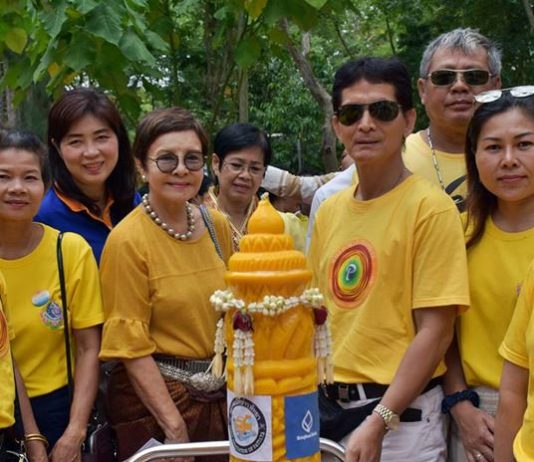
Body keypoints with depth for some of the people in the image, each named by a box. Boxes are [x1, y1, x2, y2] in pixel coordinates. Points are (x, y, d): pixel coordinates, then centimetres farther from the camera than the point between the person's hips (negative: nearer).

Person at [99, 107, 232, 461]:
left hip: (219, 394, 5)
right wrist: (174, 426, -17)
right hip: (152, 393, -5)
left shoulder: (217, 226, 1)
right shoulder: (127, 240, -14)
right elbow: (131, 345, -14)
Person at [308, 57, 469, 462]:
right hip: (327, 407, 6)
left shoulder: (430, 207, -11)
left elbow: (435, 332, -15)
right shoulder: (329, 210, 6)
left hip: (400, 413, -5)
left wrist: (378, 422, -19)